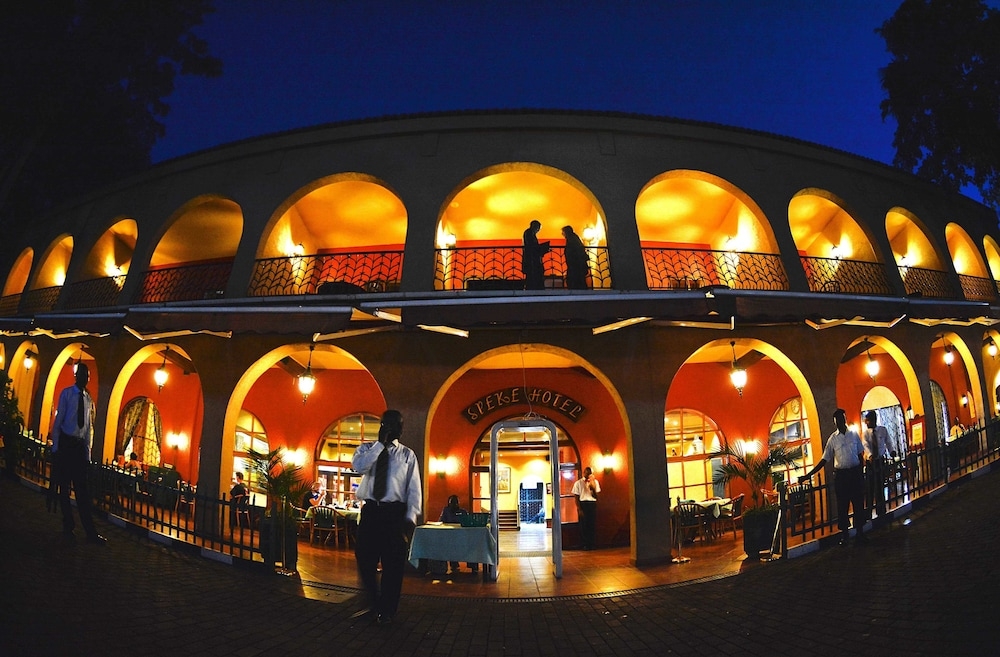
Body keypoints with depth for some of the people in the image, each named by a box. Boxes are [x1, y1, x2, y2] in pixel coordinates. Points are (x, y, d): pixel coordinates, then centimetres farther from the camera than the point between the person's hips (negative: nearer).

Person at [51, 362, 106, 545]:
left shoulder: (89, 398, 9)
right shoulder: (66, 393, -4)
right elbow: (58, 420, -5)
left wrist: (88, 451, 8)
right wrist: (55, 446, -8)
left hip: (81, 445, 3)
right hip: (66, 443, -3)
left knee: (82, 489, 3)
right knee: (64, 487, 5)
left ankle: (90, 532, 1)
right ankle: (68, 527, 16)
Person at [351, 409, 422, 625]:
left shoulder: (407, 454, 5)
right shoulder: (367, 448, 7)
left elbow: (414, 488, 0)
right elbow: (358, 467, -16)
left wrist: (410, 517, -10)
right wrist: (380, 443, -15)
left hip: (395, 512, -1)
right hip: (370, 510, 1)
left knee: (393, 564, 4)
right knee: (365, 559, 5)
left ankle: (386, 611, 22)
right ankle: (373, 604, 29)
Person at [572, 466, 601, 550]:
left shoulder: (595, 482, 7)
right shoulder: (578, 483, 1)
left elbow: (596, 496, 4)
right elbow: (577, 497, 0)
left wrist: (593, 489, -14)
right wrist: (579, 509, -9)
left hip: (592, 504, 2)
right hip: (583, 504, -2)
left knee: (593, 524, 0)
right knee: (584, 525, -2)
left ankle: (592, 544, 9)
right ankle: (585, 544, 5)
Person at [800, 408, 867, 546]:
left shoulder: (854, 434, 2)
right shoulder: (833, 439, -1)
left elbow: (860, 455, 8)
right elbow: (824, 460, -1)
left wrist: (862, 474, 3)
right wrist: (808, 475, -8)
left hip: (855, 472, 1)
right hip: (840, 474, -1)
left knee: (858, 502, 5)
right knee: (842, 505, 4)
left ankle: (860, 532, 19)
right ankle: (844, 533, 16)